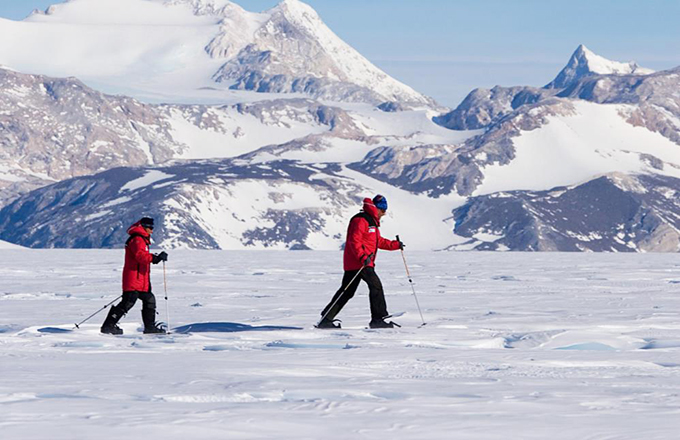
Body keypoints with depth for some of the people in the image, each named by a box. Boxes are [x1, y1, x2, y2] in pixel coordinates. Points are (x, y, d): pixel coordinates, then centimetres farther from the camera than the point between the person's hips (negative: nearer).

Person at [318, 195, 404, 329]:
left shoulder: (372, 222, 22)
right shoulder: (361, 220, -12)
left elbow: (379, 241, 31)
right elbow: (354, 241, -20)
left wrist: (396, 245, 22)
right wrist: (363, 257, -30)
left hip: (365, 262, 10)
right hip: (357, 262, -10)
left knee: (347, 292, 9)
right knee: (376, 285, -14)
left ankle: (326, 319, 11)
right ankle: (378, 319, -12)